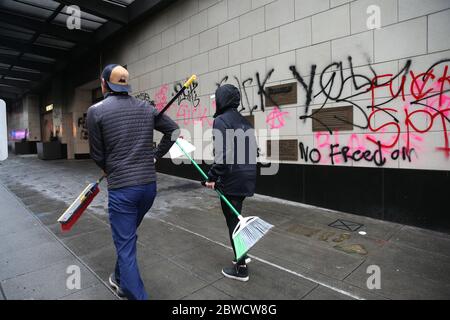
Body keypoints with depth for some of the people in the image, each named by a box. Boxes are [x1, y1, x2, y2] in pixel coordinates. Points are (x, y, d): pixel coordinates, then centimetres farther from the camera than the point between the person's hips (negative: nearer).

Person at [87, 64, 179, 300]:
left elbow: (97, 154, -1)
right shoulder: (146, 108, 5)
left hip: (121, 188, -5)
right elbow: (173, 130, 13)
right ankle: (122, 281, 46)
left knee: (125, 246, 6)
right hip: (149, 184, 6)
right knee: (127, 236, 26)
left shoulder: (96, 111, -7)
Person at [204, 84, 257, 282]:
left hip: (232, 180, -8)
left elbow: (222, 154, -21)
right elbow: (251, 149, 13)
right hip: (247, 177, 8)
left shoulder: (220, 120, -12)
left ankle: (241, 269, 20)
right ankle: (242, 255, 39)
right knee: (236, 217, 24)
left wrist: (212, 177, -13)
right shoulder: (244, 121, 12)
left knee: (233, 222, 5)